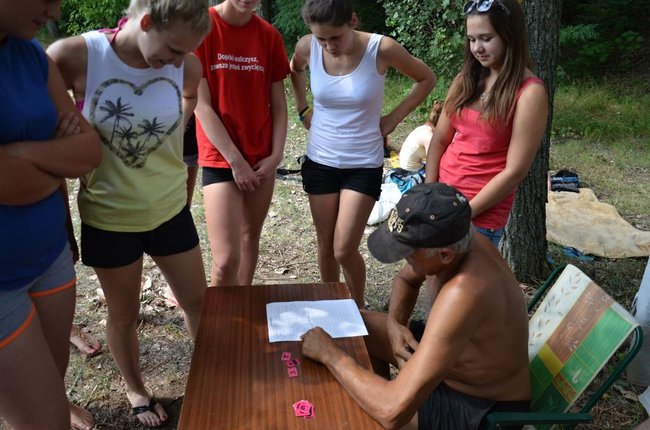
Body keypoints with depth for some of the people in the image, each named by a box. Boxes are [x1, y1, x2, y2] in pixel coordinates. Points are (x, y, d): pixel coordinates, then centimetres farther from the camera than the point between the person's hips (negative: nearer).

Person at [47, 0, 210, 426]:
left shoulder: (187, 66, -12)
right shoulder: (74, 56, -22)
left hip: (171, 209, 3)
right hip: (109, 216, -2)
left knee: (199, 301, 15)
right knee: (124, 315, 16)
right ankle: (136, 391, 42)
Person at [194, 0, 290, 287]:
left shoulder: (269, 35, 2)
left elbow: (278, 103, 7)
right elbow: (202, 105, -12)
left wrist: (276, 155, -4)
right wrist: (236, 160, -13)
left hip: (261, 158, 5)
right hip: (220, 158, -4)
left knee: (251, 235, 15)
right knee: (226, 259, -9)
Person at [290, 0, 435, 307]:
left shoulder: (382, 49, -17)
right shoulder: (307, 47, -9)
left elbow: (427, 79, 0)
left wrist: (393, 118, -6)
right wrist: (303, 110, 7)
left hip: (363, 165, -3)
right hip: (319, 162, 3)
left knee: (345, 250, -4)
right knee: (326, 246, 11)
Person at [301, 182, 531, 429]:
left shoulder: (462, 293, -42)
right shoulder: (453, 242, -16)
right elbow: (406, 279, 9)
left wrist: (330, 354, -30)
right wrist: (394, 323, -12)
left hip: (482, 406, -8)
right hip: (456, 360, 8)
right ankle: (380, 394, 33)